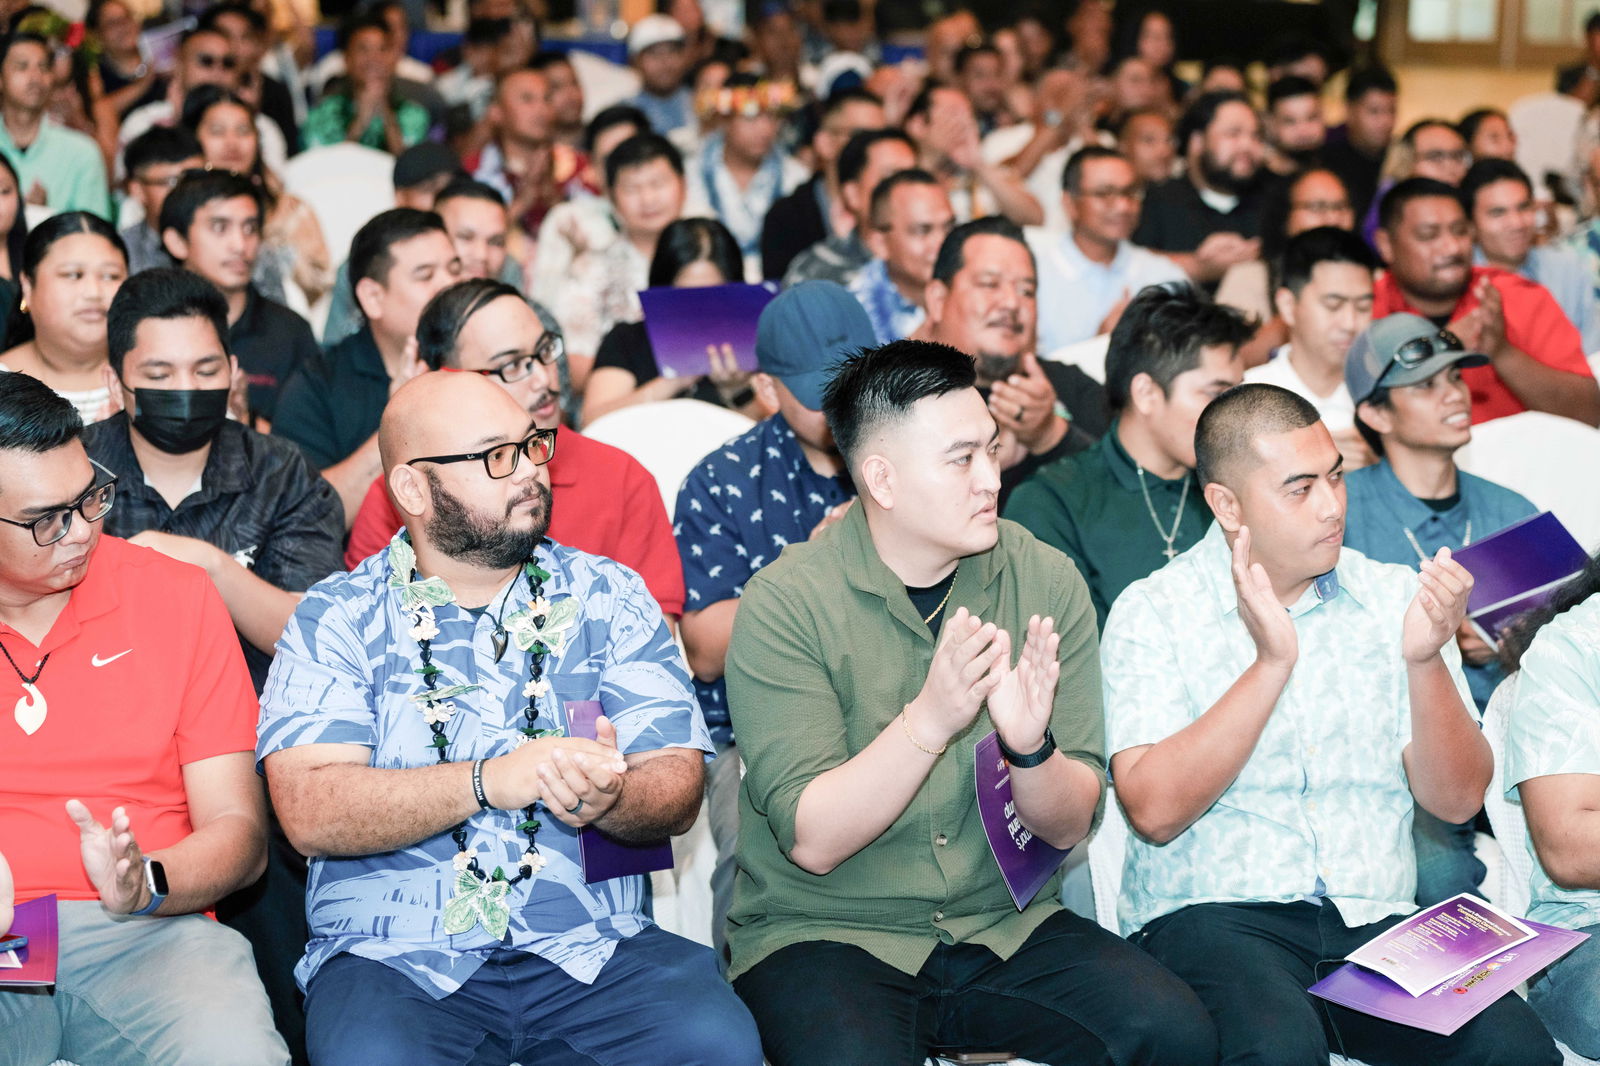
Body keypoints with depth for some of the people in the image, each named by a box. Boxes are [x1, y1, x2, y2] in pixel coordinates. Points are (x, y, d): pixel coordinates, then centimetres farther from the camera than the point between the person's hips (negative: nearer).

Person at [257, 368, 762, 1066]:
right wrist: (489, 781, -24)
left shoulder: (610, 597, 10)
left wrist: (609, 800, -22)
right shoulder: (336, 618, 3)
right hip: (393, 953, -1)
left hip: (588, 945, 2)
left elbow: (677, 786, 3)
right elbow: (311, 812, -11)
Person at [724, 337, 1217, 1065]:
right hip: (824, 931, -4)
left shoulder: (1045, 583, 0)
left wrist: (1030, 747, -22)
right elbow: (811, 840, -17)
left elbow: (1069, 827, 0)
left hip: (1003, 924, 5)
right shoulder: (786, 604, -11)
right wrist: (929, 720, -30)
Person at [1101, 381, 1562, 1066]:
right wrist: (1271, 663, -17)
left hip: (1373, 919, 4)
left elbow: (1457, 800, 5)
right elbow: (1154, 811, -12)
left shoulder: (1396, 598, 11)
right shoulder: (1152, 612, 1)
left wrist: (1425, 659, -12)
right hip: (1213, 912, -3)